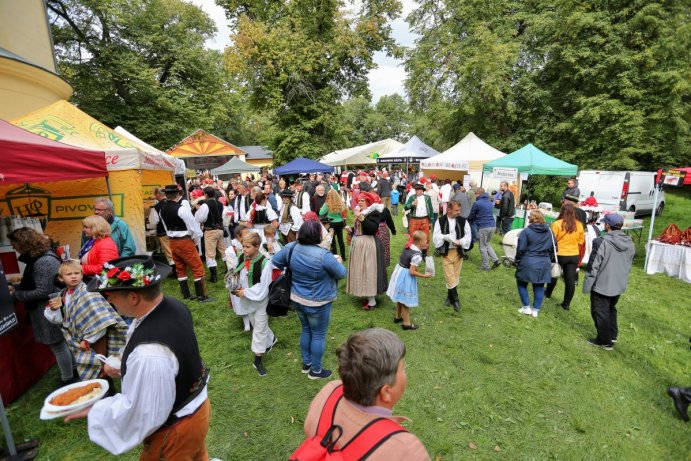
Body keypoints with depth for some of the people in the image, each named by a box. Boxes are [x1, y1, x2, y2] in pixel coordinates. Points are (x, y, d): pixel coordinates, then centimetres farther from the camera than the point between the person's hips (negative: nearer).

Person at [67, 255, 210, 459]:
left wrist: (93, 411, -13)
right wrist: (128, 367, 3)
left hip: (176, 430, -7)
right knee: (196, 455, 31)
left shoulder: (149, 354, -41)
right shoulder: (172, 305, -13)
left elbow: (141, 413, -26)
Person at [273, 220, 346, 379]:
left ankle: (306, 363, 41)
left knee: (306, 330, 25)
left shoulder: (291, 247, -11)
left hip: (297, 299, 6)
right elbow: (342, 273, -16)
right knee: (318, 335, 13)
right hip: (317, 303, -6)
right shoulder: (324, 255, -29)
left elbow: (275, 261, 3)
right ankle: (316, 370, 29)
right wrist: (338, 262, 4)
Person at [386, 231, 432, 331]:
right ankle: (406, 323, 22)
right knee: (406, 300, 7)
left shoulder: (408, 246, -3)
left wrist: (421, 248, 13)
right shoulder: (417, 255, -25)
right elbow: (412, 272, -25)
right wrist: (424, 276, -13)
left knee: (400, 298, 25)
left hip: (399, 271, 9)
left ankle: (398, 317, 43)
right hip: (406, 277, -9)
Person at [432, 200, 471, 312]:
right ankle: (455, 299, 6)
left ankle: (450, 297, 27)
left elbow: (468, 235, 0)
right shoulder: (441, 221, -5)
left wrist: (460, 242, -18)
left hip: (458, 252, 2)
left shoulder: (463, 221, -1)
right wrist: (445, 237, -25)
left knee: (455, 276, 11)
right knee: (450, 277, -4)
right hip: (446, 252, -2)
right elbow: (436, 236, -6)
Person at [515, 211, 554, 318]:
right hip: (544, 264, 5)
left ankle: (526, 307, 13)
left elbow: (521, 249, -12)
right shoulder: (549, 232, 6)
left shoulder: (526, 231, -12)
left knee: (521, 284, 12)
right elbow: (552, 249, 13)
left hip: (528, 263, -5)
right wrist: (549, 260, 23)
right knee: (539, 287, 12)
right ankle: (536, 310, 16)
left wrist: (517, 261, 2)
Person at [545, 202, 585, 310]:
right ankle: (566, 304, 11)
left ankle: (548, 293, 39)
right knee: (570, 280, 6)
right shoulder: (579, 225, -3)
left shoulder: (557, 224, -16)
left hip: (559, 255, -2)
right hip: (574, 255, 2)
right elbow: (581, 241, 6)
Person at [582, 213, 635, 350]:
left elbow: (593, 266, -20)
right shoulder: (630, 243, 1)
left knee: (600, 312, 8)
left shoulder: (602, 242, -22)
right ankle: (613, 335, 35)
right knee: (611, 309, 25)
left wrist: (587, 285, -11)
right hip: (619, 285, 7)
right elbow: (629, 265, 12)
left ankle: (605, 341, 18)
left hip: (602, 285, -7)